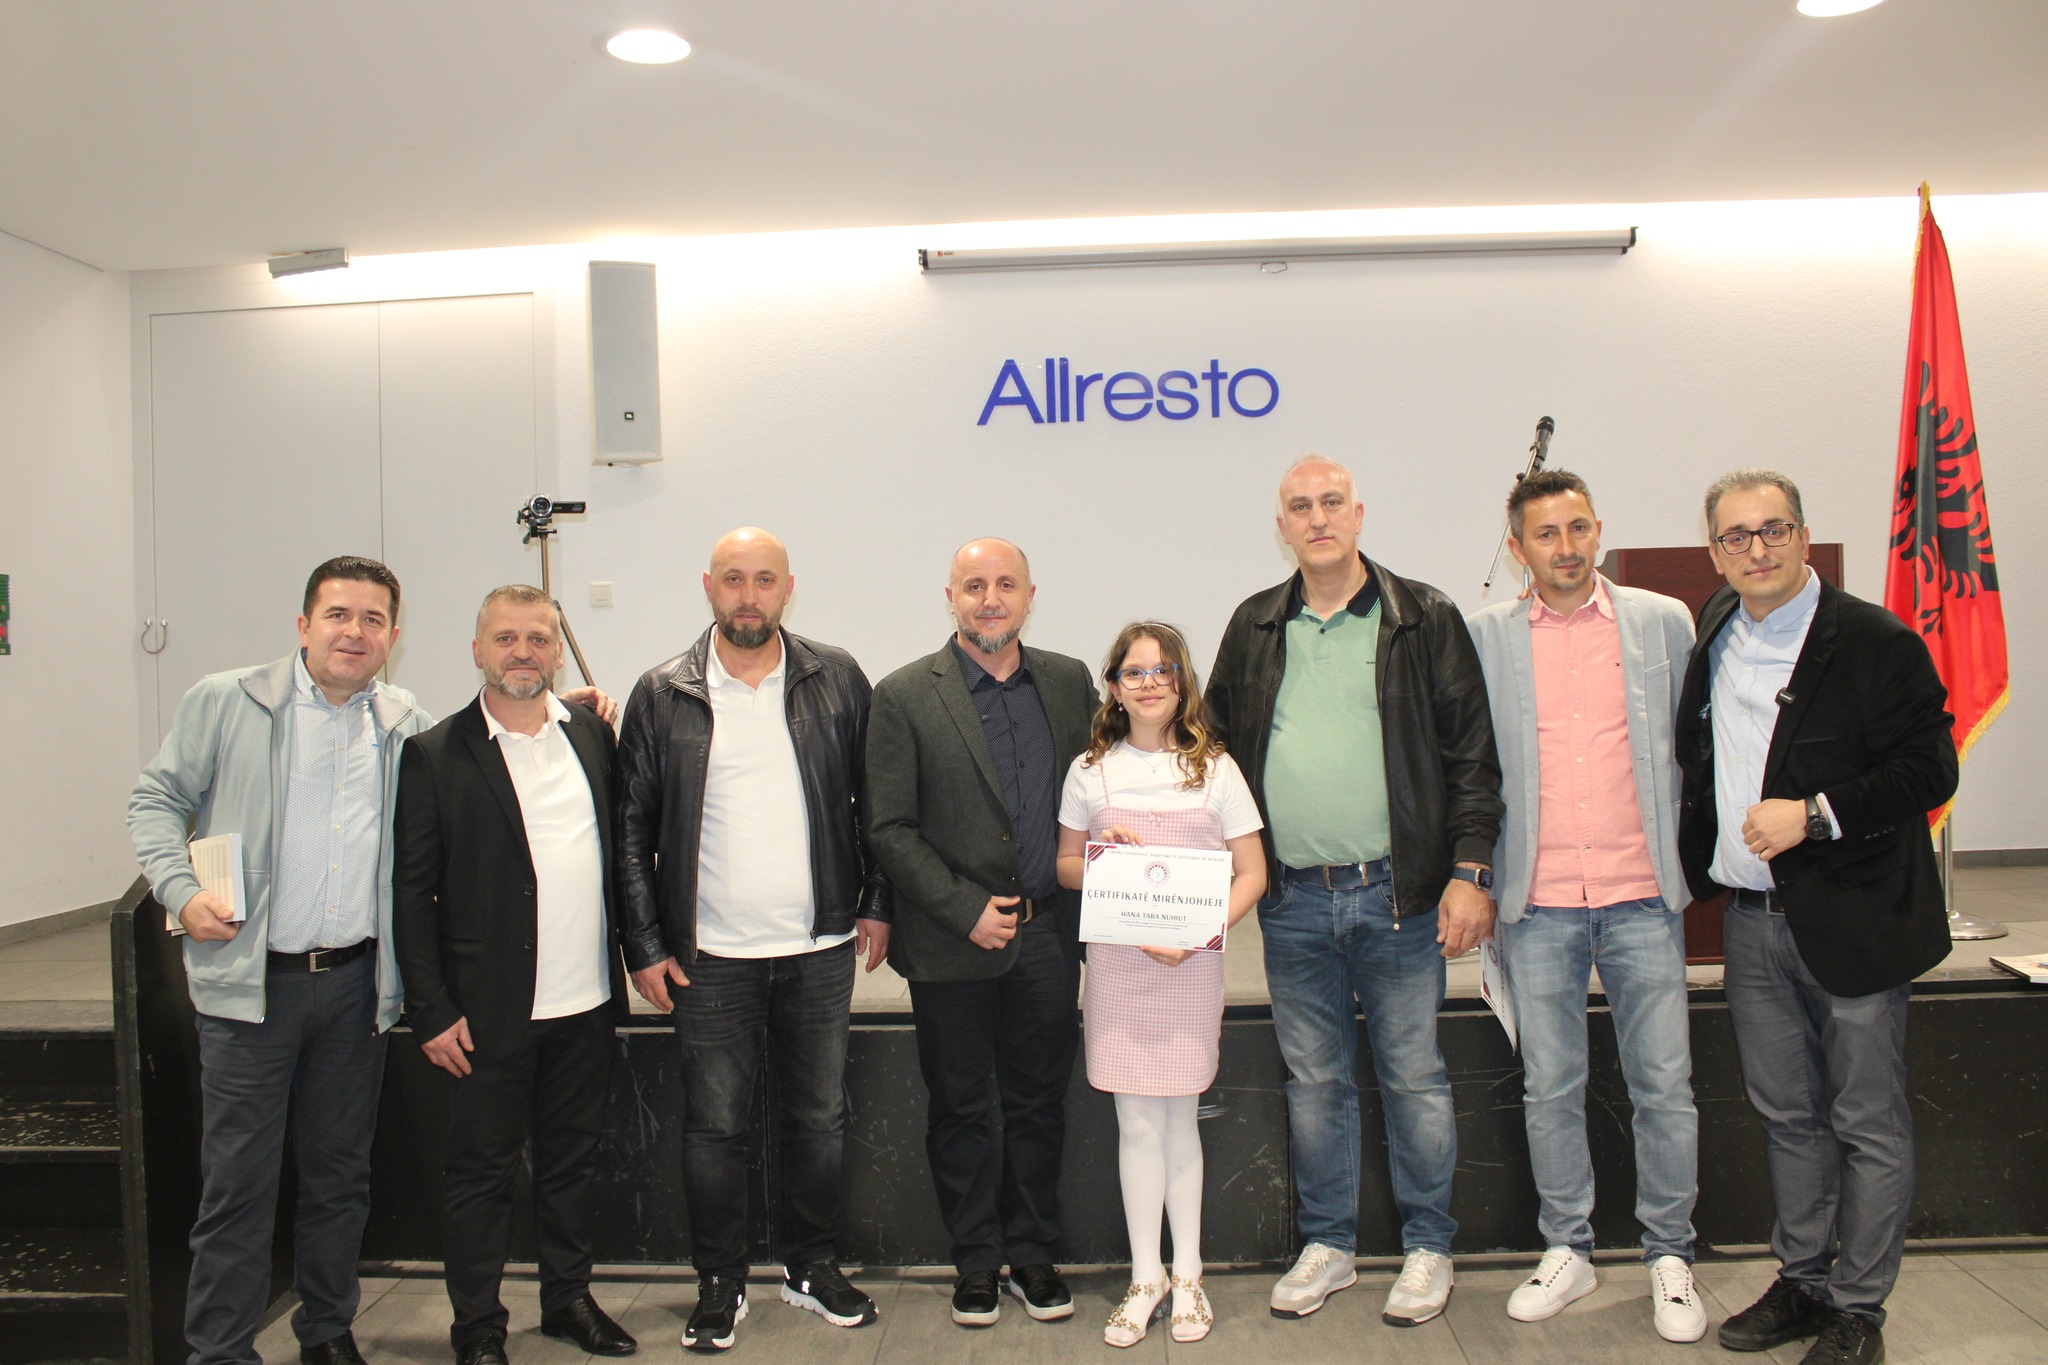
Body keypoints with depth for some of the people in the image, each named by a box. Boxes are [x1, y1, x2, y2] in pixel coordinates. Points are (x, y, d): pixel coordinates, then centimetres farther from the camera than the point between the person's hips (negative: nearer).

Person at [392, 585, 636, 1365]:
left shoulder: (591, 735, 6)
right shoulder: (435, 756, -6)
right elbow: (410, 892, -6)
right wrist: (431, 1010, -9)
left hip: (586, 1005, 4)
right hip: (493, 1010, -4)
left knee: (572, 1158, 17)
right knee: (481, 1170, 9)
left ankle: (568, 1299, 34)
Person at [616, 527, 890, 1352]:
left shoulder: (836, 680, 1)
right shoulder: (663, 696, -1)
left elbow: (875, 798, 6)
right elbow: (632, 828, 1)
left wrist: (878, 904, 2)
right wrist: (644, 946, -2)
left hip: (820, 951, 1)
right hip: (709, 959, -1)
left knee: (819, 1118, 13)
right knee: (714, 1126, 9)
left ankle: (811, 1267, 32)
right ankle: (720, 1284, 27)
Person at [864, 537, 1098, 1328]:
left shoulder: (1068, 682, 6)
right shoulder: (905, 697, -5)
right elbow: (889, 828, -7)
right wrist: (966, 910, -12)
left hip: (1048, 936, 3)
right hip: (953, 943, -3)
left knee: (1038, 1104, 13)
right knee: (962, 1109, 10)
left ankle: (1032, 1253, 30)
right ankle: (977, 1262, 27)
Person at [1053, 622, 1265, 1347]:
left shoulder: (1214, 769, 0)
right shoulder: (1090, 772, 4)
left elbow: (1251, 874, 1)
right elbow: (1066, 867, 13)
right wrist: (1103, 855, -10)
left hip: (1190, 967, -1)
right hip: (1117, 963, 1)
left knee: (1179, 1119, 9)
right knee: (1138, 1124, 5)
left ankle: (1187, 1274, 23)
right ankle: (1146, 1277, 18)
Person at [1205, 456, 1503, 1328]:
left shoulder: (1423, 619, -1)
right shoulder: (1254, 628, 8)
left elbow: (1473, 754, -2)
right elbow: (1220, 749, 13)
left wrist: (1471, 872, -8)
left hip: (1398, 895, -3)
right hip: (1292, 902, 3)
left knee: (1414, 1077, 8)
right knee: (1314, 1080, 13)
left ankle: (1428, 1249, 25)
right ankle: (1327, 1246, 28)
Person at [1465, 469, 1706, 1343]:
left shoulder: (1663, 622, 5)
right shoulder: (1485, 637, 3)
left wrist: (1688, 856, 7)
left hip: (1642, 894, 0)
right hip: (1538, 904, 0)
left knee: (1665, 1086, 5)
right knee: (1549, 1088, 9)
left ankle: (1670, 1258, 22)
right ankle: (1567, 1250, 25)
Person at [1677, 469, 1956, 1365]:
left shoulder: (1876, 643, -10)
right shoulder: (1710, 636, 8)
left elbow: (1929, 770, -13)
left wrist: (1817, 814, -22)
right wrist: (1701, 863, 10)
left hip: (1851, 920, -5)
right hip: (1752, 917, 5)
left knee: (1868, 1123, 6)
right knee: (1786, 1114, 16)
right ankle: (1803, 1282, 31)